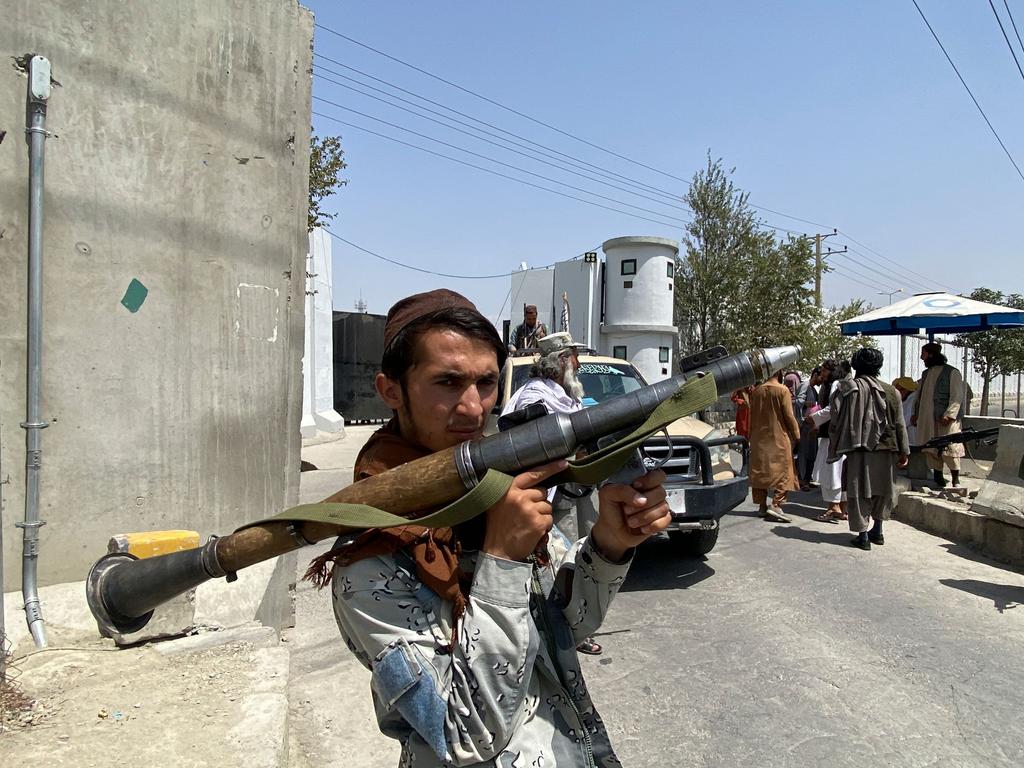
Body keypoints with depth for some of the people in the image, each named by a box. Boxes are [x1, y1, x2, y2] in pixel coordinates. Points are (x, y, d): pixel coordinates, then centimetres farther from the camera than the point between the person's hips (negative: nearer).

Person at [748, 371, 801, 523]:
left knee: (760, 471, 10)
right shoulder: (782, 390, -10)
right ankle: (775, 505, -10)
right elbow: (789, 416, -10)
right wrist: (796, 436, 1)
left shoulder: (756, 391, 5)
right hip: (779, 438, -5)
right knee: (783, 471, 1)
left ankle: (762, 506, 14)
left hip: (759, 439, 5)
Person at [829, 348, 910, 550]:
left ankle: (863, 536, 4)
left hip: (857, 450, -3)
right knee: (881, 490, 18)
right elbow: (899, 424, 4)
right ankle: (877, 531, 26)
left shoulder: (846, 389, -5)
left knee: (859, 492, 4)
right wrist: (904, 452, 11)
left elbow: (836, 422, -5)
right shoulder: (890, 391, 2)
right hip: (884, 450, 3)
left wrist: (834, 450, 3)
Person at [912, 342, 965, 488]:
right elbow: (920, 395, 22)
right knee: (931, 450, 6)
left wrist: (949, 414, -21)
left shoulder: (952, 373, -4)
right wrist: (915, 413, 12)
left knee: (950, 449, -6)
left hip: (946, 420, -6)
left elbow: (957, 397, -11)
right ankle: (938, 478, 14)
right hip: (927, 420, 6)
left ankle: (956, 481, 3)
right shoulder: (926, 374, 17)